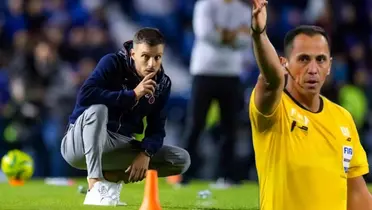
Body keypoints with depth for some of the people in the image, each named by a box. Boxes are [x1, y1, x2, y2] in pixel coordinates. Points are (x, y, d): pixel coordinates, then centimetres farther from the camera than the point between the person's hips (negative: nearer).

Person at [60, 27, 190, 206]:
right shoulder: (113, 64, -16)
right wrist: (132, 95, -31)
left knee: (182, 159, -6)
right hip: (81, 143, -5)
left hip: (119, 148, 5)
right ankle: (96, 187, -39)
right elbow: (84, 96, -32)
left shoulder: (163, 84, 0)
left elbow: (156, 128, 0)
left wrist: (146, 153, -20)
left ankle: (112, 177, -2)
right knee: (98, 108, -38)